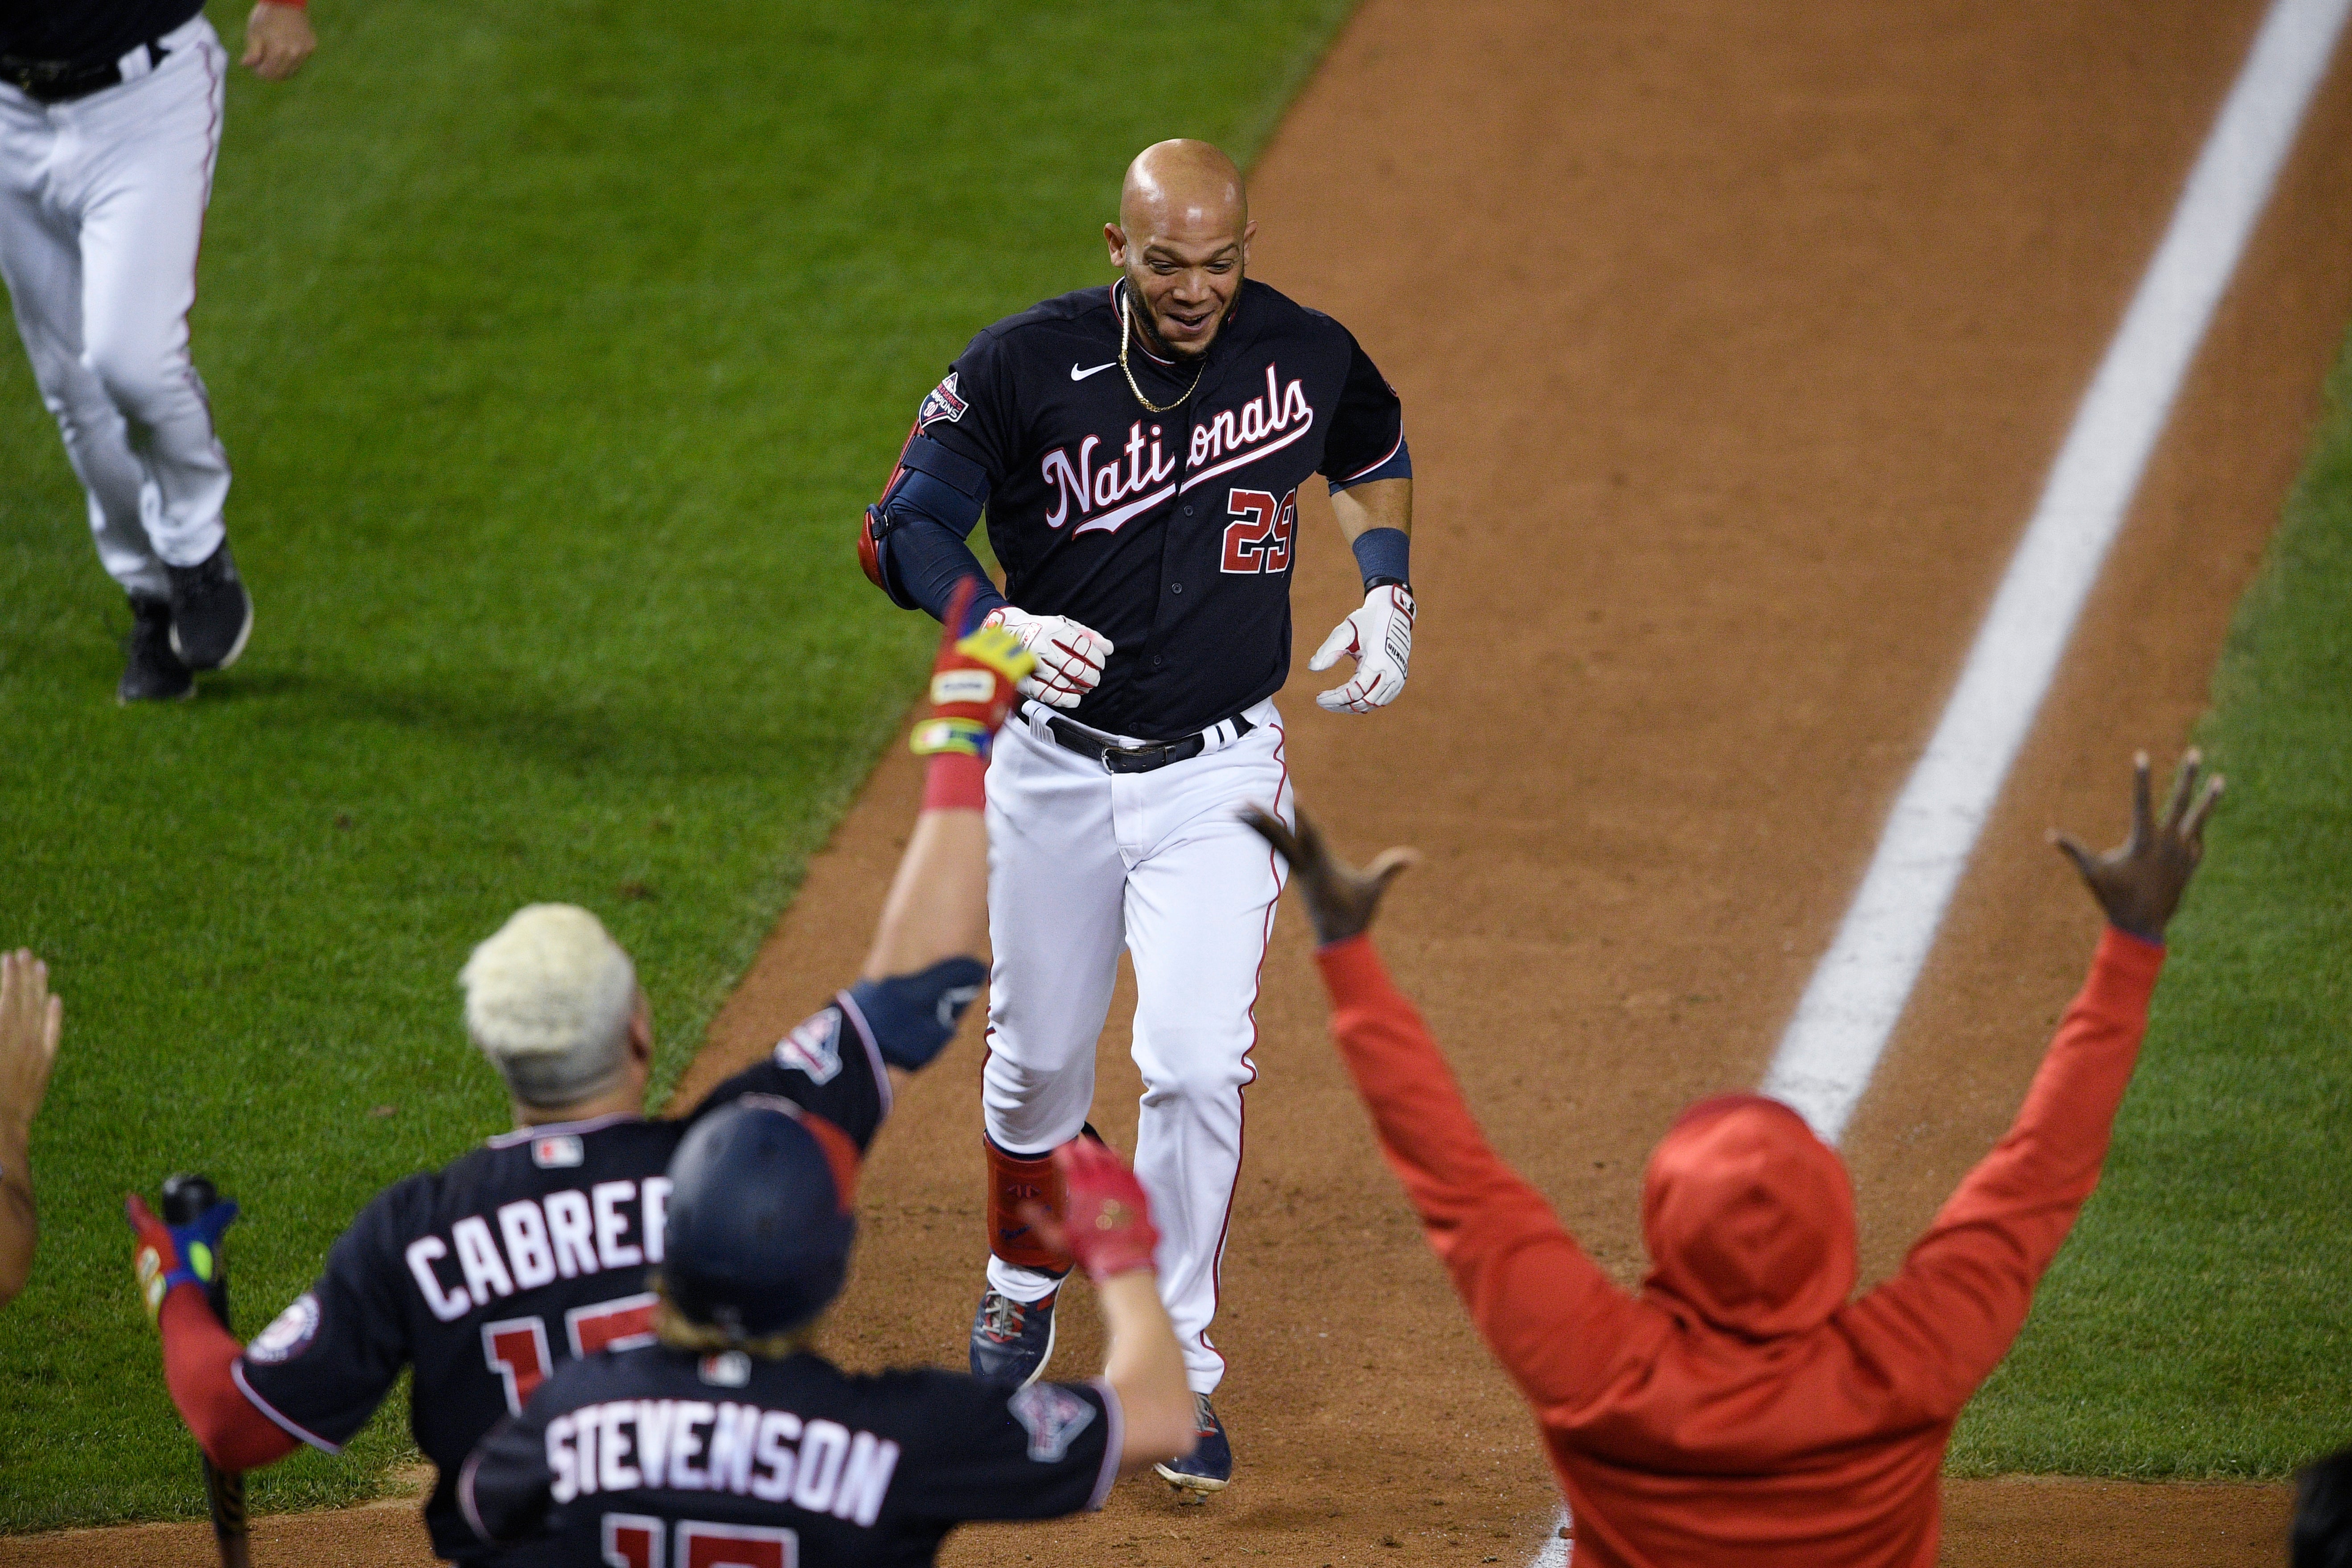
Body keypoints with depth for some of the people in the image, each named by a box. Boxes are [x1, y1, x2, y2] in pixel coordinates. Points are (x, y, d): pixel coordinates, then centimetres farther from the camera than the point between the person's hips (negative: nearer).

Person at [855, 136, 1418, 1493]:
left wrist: (1387, 591, 0)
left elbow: (1377, 460, 17)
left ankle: (1177, 1370, 2)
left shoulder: (1307, 357, -6)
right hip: (1055, 767, 1)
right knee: (1040, 1058, 14)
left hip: (1219, 779, 0)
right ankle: (1027, 1281, 44)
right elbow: (902, 529, -12)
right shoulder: (1027, 367, -13)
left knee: (1199, 1067, -14)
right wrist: (1000, 625, -31)